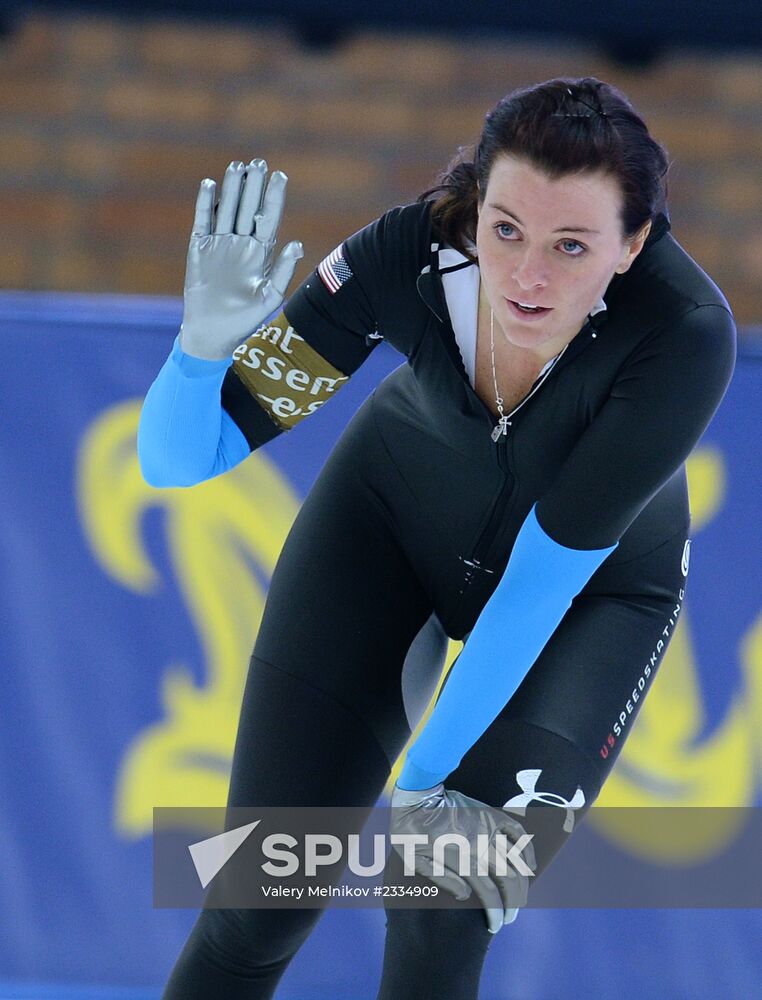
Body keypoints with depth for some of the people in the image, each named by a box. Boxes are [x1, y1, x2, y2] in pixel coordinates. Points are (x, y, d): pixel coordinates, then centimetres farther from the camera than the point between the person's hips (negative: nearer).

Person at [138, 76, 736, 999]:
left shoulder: (686, 337, -37)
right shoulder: (411, 254, -31)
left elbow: (550, 570, -29)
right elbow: (178, 462, -26)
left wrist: (427, 773, -29)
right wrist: (203, 346, -47)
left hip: (600, 581, -1)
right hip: (395, 509, 2)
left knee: (442, 913, -17)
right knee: (261, 900, -4)